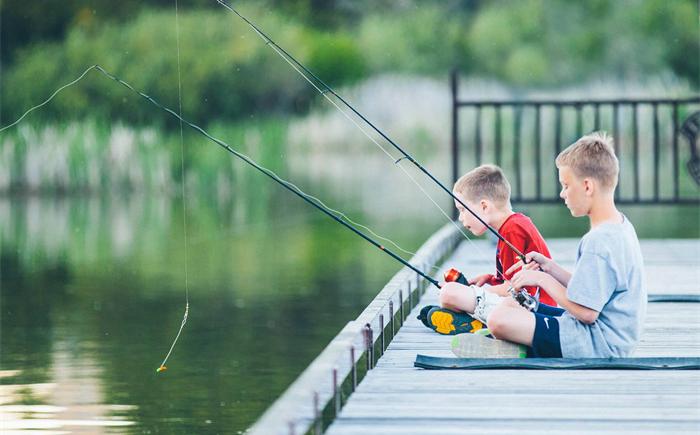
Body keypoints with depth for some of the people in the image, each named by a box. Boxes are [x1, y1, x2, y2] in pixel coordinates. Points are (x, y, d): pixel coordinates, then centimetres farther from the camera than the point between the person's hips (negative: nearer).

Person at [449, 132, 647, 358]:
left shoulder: (599, 242, -22)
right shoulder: (619, 225, 11)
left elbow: (586, 312, -23)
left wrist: (544, 280, -11)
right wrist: (551, 268, 7)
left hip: (600, 345, -11)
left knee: (500, 320, -21)